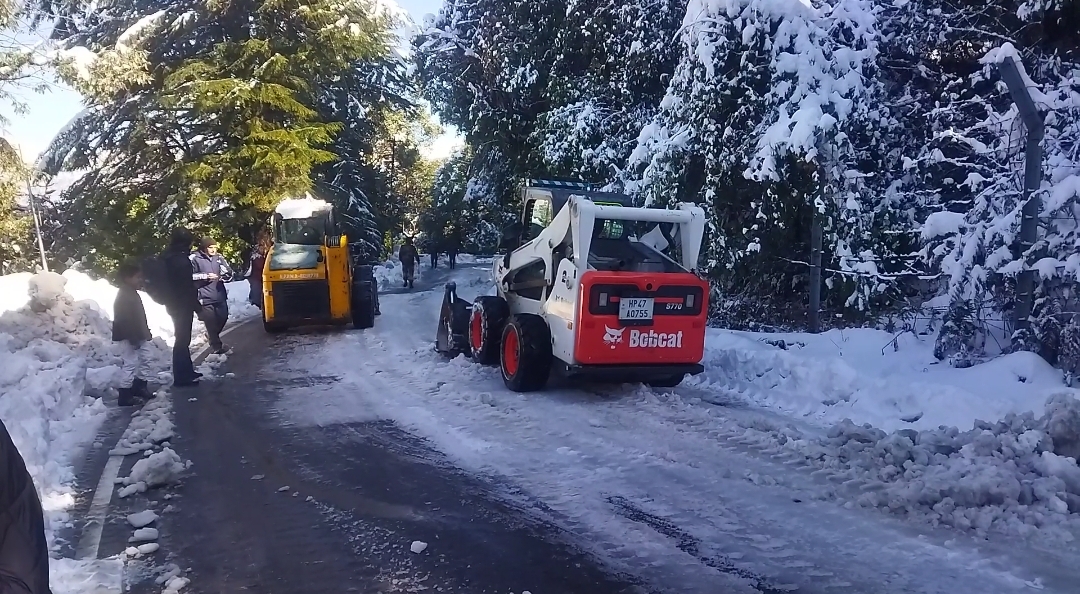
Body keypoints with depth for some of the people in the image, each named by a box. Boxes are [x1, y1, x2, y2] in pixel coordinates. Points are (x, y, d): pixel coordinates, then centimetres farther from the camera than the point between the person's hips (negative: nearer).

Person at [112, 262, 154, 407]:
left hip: (139, 335, 11)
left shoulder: (132, 294, 13)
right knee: (130, 363, -8)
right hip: (130, 337, -11)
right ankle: (124, 395, -4)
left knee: (144, 359, 19)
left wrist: (145, 333, 24)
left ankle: (139, 387, 30)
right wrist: (133, 338, -27)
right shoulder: (124, 296, -19)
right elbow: (125, 319, -25)